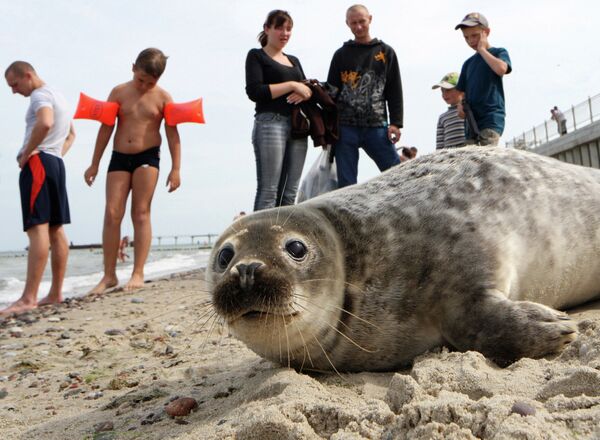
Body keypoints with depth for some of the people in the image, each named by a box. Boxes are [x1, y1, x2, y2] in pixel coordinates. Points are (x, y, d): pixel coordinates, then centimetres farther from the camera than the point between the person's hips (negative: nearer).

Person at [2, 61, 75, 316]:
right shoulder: (58, 96, 24)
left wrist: (26, 153, -17)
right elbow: (70, 135, 34)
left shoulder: (41, 95, -6)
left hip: (38, 162, -10)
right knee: (56, 229, 7)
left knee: (38, 228, -16)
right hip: (56, 163, 10)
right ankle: (56, 293, 10)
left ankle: (28, 298, -19)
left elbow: (45, 124, -28)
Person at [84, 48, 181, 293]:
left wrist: (175, 169, -5)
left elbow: (172, 134, 0)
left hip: (148, 156, -2)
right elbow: (106, 129, 8)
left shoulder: (162, 97, 0)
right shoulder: (118, 92, 6)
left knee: (141, 213, -4)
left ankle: (138, 273, 0)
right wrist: (95, 164, 8)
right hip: (119, 157, 3)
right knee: (112, 215, -4)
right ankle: (109, 275, 3)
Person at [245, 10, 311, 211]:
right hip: (270, 124, -6)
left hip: (298, 126, 6)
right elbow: (254, 91, -9)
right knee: (268, 191, -12)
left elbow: (308, 89, 20)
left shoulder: (294, 60, 24)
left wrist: (305, 93, -4)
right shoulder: (257, 55, 5)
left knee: (289, 193, 2)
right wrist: (292, 85, -10)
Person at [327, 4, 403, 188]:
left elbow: (395, 92, 9)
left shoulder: (385, 52, 13)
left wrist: (395, 123, -2)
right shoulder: (341, 54, 13)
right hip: (345, 127, 0)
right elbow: (331, 92, 11)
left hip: (376, 126, 0)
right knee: (346, 183, -1)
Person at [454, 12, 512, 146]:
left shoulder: (499, 52, 6)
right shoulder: (468, 63, 21)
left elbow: (501, 69, -18)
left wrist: (482, 49, -4)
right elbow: (461, 91, 24)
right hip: (472, 120, 6)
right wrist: (460, 105, 0)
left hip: (492, 117, -6)